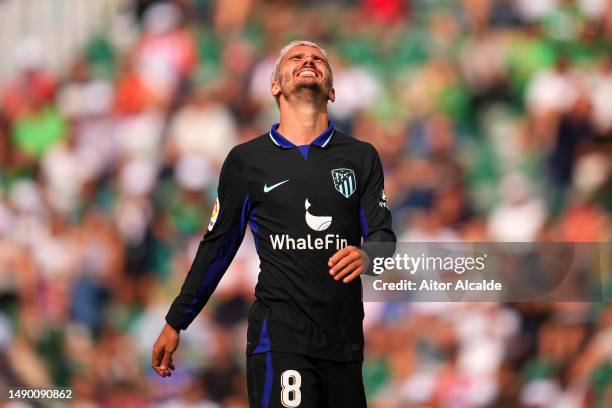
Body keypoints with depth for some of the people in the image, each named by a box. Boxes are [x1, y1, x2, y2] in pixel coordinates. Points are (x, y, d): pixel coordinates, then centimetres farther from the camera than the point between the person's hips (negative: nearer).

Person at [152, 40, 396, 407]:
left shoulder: (361, 157, 10)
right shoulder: (246, 160, 7)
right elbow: (217, 246, 14)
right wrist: (176, 323, 15)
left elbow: (382, 235, 4)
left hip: (345, 339, 3)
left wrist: (366, 257, -21)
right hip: (279, 333, -3)